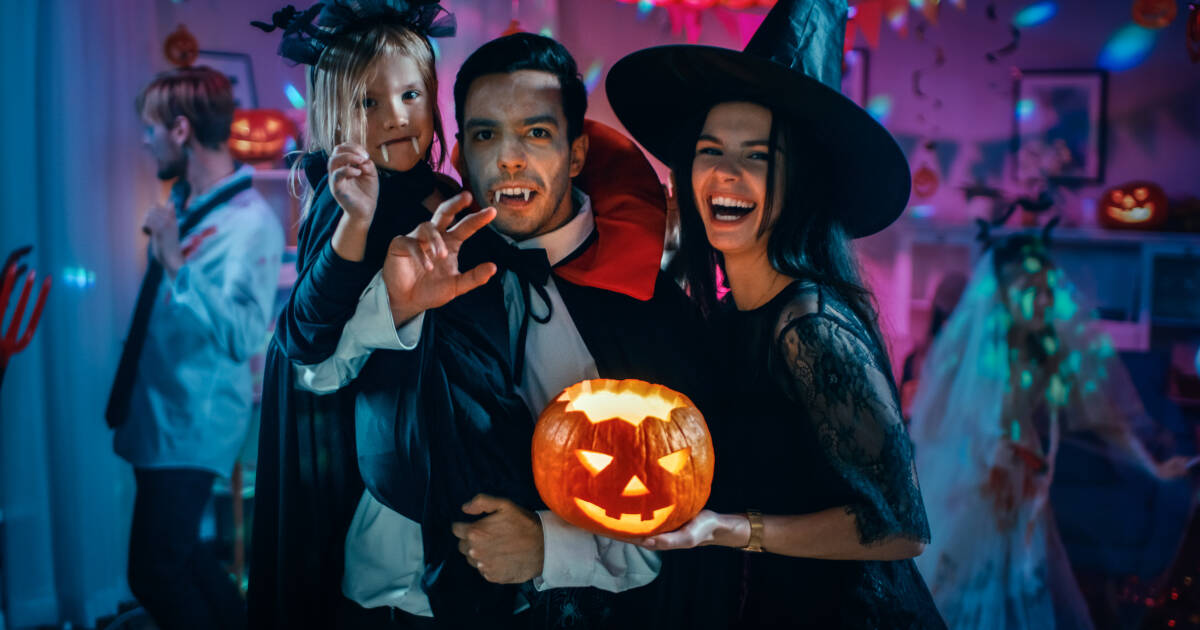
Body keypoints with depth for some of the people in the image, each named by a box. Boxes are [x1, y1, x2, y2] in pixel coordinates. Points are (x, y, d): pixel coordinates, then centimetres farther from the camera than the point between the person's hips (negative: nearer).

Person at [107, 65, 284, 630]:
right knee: (175, 553, 19)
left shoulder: (251, 222, -18)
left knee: (155, 571, -5)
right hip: (156, 412, 9)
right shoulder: (181, 202, 9)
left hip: (194, 424, -9)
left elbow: (243, 337, -29)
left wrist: (176, 264, -29)